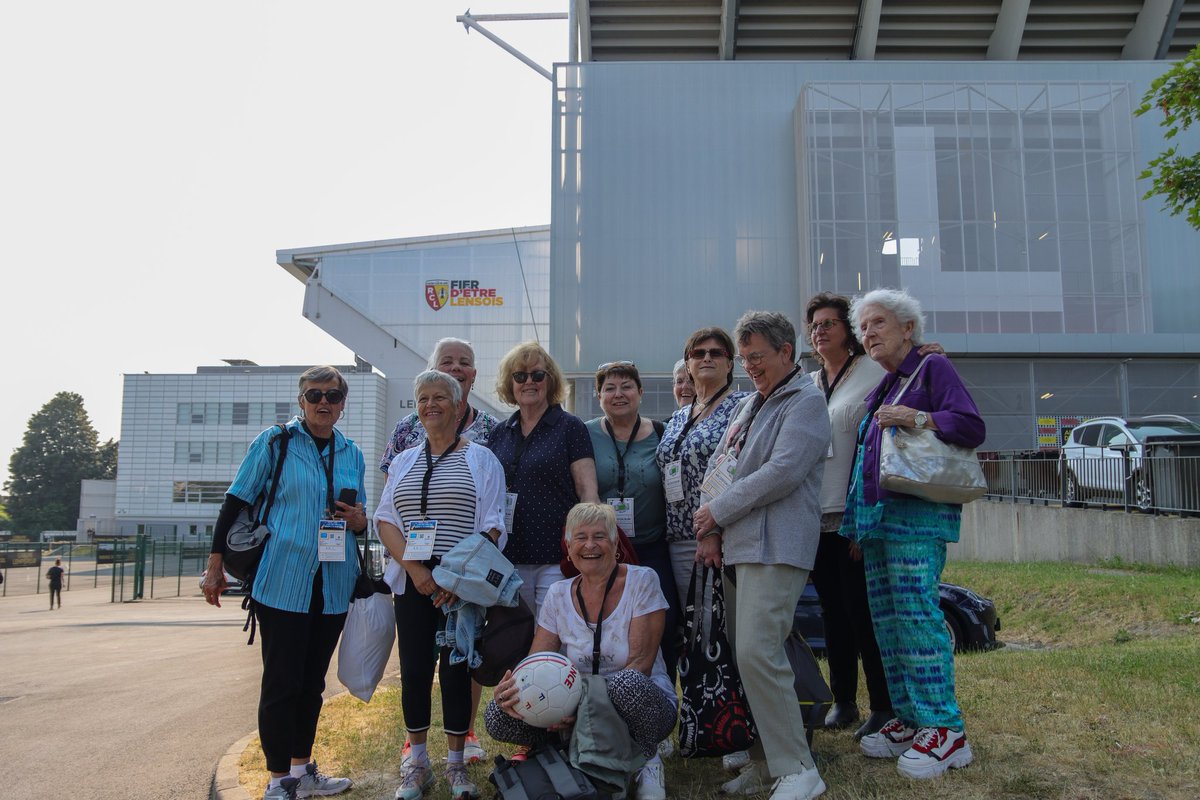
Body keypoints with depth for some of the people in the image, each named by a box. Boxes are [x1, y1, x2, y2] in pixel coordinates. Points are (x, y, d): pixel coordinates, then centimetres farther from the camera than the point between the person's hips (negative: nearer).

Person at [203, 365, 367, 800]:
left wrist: (359, 520, -2)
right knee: (281, 682, 0)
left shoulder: (352, 454, 10)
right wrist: (215, 566, -3)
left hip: (334, 587, 5)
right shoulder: (275, 442, -3)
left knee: (312, 681, 14)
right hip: (282, 584, -4)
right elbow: (236, 502, -1)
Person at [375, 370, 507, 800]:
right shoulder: (403, 461, 14)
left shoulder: (480, 458, 3)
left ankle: (456, 765, 17)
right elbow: (385, 519, 7)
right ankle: (417, 764, 20)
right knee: (414, 669, 5)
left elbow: (492, 524, -4)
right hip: (413, 582, 3)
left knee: (456, 670, 2)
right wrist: (413, 567, -9)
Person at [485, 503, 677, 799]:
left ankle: (647, 759, -7)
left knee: (626, 682, -38)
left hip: (645, 705, -3)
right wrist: (512, 686, -24)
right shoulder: (558, 594, 3)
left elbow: (640, 664, -14)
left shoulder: (642, 581, -8)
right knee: (497, 715, -17)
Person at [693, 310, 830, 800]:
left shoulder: (806, 402, -2)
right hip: (737, 545, 8)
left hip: (775, 547, -8)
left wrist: (718, 511, -9)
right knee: (745, 655, 8)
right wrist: (710, 530, 3)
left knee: (757, 654, -16)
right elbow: (718, 467, 18)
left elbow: (782, 472, -15)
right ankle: (764, 760, 19)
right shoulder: (748, 405, 23)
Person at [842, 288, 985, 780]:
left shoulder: (933, 368, 1)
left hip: (916, 514, -8)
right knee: (885, 623, 7)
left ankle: (945, 731, -4)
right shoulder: (881, 387, 22)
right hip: (876, 517, 8)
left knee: (917, 616, -11)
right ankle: (909, 721, 16)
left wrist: (919, 419, -22)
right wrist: (857, 526, 21)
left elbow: (972, 427, -10)